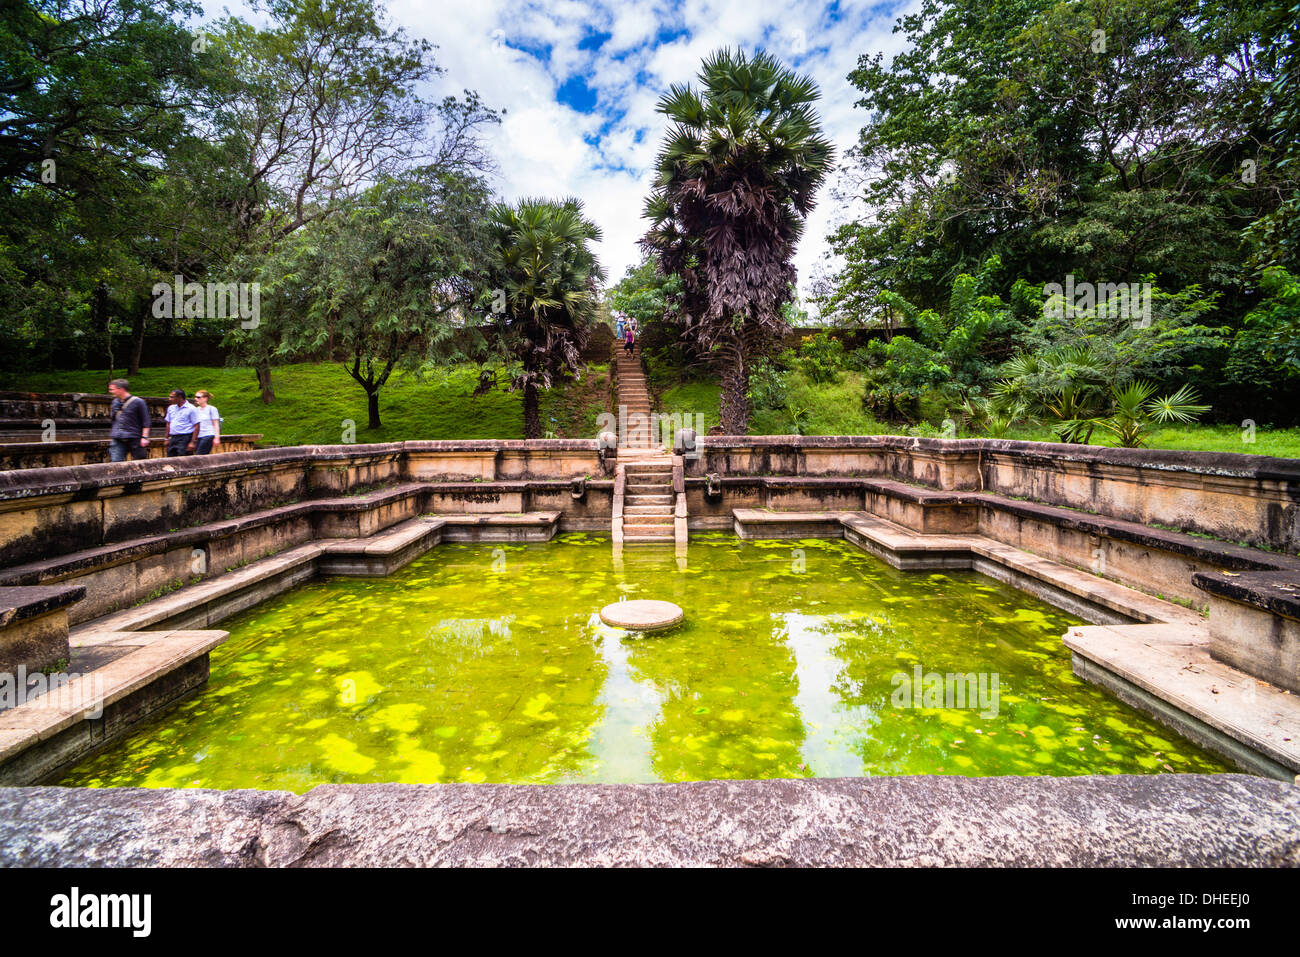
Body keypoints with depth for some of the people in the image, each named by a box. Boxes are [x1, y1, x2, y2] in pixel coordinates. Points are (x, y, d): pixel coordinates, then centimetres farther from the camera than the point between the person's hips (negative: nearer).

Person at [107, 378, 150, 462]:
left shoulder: (138, 402, -5)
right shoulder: (115, 402, 14)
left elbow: (146, 421, -6)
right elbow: (114, 419, 26)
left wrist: (144, 437, -13)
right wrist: (112, 435, 23)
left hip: (134, 439, -5)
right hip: (117, 441, 5)